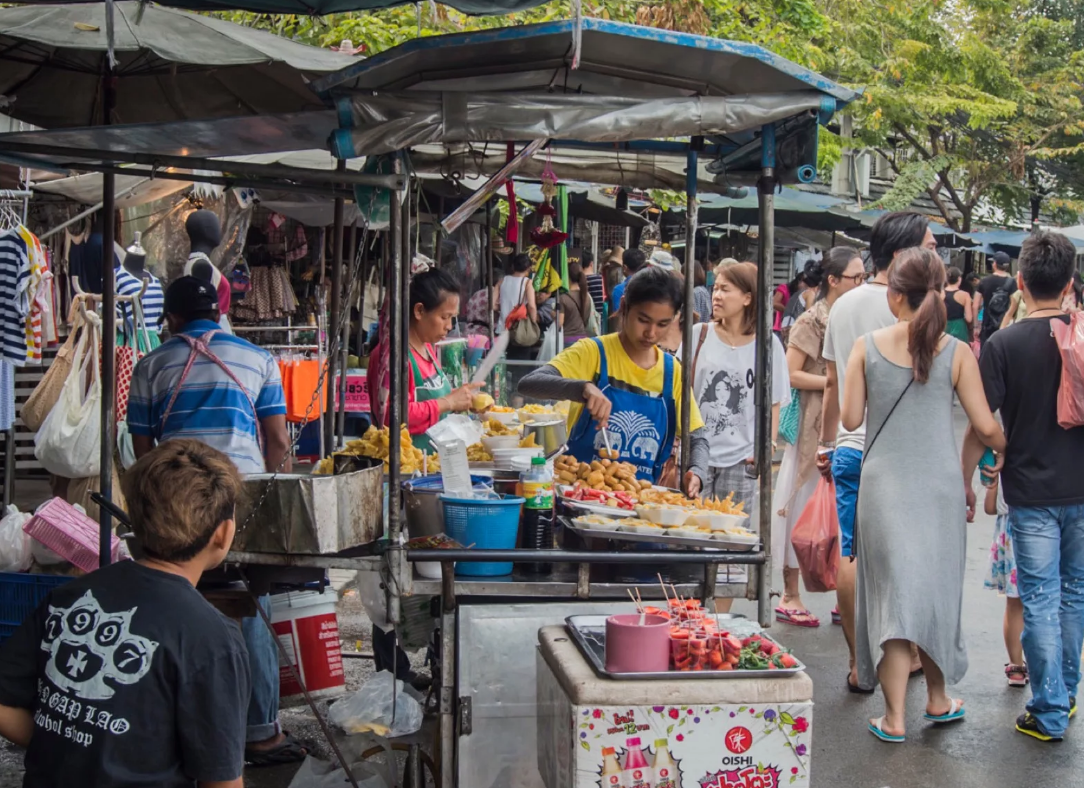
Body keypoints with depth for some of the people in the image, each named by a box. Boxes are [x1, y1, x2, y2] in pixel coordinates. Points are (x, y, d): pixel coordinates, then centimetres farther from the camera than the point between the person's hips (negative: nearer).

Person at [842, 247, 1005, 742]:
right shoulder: (957, 353, -7)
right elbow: (985, 427, -5)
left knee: (894, 590, 3)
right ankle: (938, 699, 31)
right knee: (937, 587, 16)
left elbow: (850, 419, -2)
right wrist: (1007, 449, 16)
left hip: (884, 483, 0)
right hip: (939, 484, 1)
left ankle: (895, 716, 3)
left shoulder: (867, 347, -6)